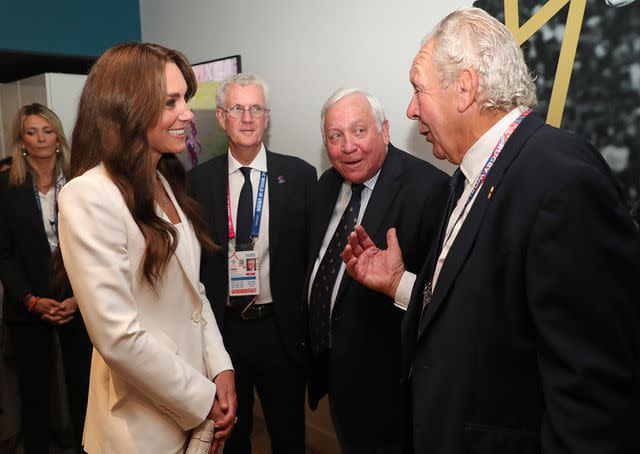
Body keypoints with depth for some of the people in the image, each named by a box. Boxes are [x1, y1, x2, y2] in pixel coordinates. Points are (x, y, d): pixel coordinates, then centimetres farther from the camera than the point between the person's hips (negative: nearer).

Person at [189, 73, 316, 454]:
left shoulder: (300, 175, -4)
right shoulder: (199, 180, -1)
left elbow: (312, 252, -2)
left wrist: (307, 322, -5)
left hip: (281, 328, -1)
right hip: (221, 327, 1)